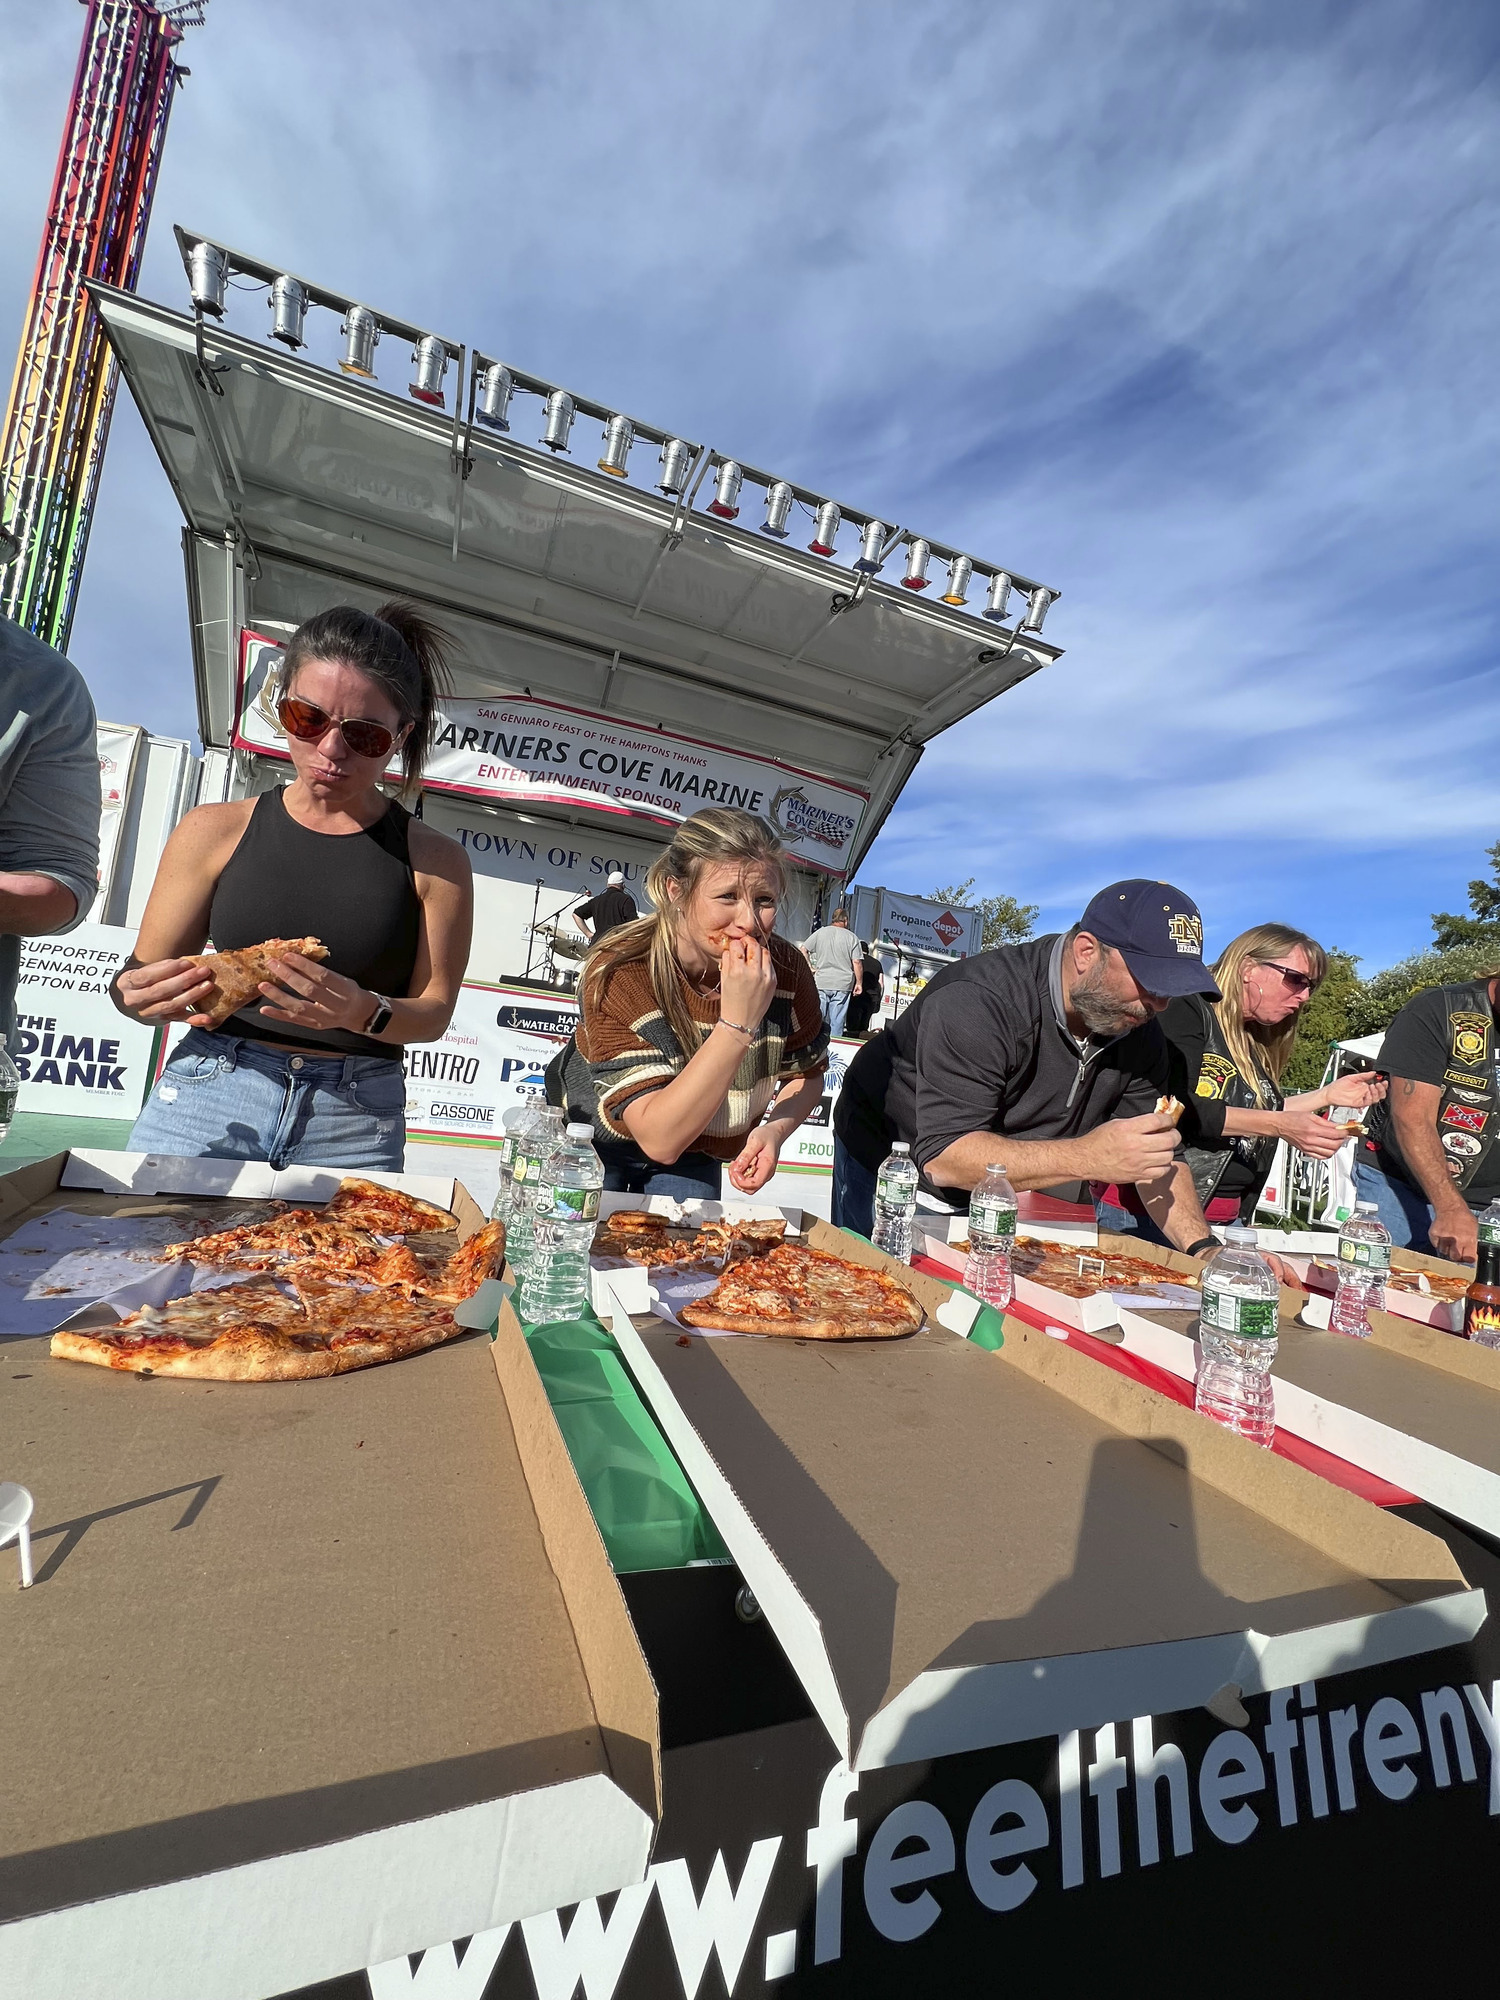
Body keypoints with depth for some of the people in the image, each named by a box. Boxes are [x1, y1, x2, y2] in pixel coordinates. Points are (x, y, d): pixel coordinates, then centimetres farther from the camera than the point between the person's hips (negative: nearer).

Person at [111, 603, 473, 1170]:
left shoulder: (436, 862, -1)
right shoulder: (215, 831, 4)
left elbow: (434, 1011, -1)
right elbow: (142, 978, 8)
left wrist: (365, 1013, -20)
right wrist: (137, 994, -14)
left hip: (355, 1123, -1)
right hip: (207, 1094, 2)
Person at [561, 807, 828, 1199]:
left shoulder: (786, 966, -22)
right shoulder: (619, 973, -34)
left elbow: (807, 1075, -4)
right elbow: (659, 1139, -37)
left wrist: (774, 1130, -25)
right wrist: (737, 1023, -45)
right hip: (595, 1144, -2)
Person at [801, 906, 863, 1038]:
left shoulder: (820, 932, 5)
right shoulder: (851, 937, 0)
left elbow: (803, 950, 1)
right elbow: (857, 963, -3)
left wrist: (810, 968, 5)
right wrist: (859, 983, 4)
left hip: (821, 983, 2)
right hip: (843, 985, -1)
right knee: (837, 1022, 3)